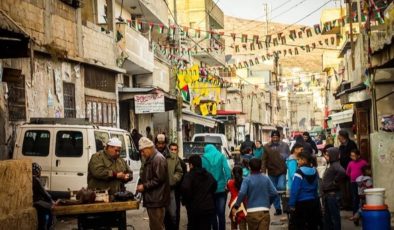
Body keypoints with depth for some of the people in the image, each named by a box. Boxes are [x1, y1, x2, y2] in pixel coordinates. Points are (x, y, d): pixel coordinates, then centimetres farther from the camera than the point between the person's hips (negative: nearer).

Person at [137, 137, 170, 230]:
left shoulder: (158, 158, -13)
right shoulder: (150, 159, 18)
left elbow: (159, 179, -20)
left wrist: (144, 186, -16)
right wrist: (141, 184, 11)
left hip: (156, 200, -10)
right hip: (151, 199, 10)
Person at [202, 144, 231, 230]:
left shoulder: (204, 158, 1)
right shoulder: (221, 156, 3)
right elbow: (227, 169, -10)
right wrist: (227, 182, -10)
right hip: (221, 188, 0)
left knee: (212, 213, 11)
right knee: (221, 213, 3)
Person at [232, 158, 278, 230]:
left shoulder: (247, 180, -3)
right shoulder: (266, 179, 5)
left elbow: (242, 193, -18)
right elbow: (274, 193, 0)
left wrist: (236, 206, -11)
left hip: (252, 212, -1)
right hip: (264, 211, 1)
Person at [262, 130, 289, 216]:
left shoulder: (284, 145, 0)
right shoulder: (267, 147, 0)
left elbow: (289, 157, 4)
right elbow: (264, 160, -1)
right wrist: (263, 171, -7)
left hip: (282, 171, -2)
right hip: (272, 172, 2)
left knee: (281, 187, -19)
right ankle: (278, 209, 19)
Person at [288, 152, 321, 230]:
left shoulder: (299, 172, -16)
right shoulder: (315, 172, 6)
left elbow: (294, 190, -18)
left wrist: (292, 204, -13)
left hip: (301, 203, -7)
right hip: (313, 202, 7)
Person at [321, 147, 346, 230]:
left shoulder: (335, 165, -16)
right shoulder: (330, 165, 13)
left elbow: (342, 172, -38)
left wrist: (335, 182, -24)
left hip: (333, 194, -10)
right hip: (327, 194, 10)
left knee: (334, 216, -2)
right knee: (327, 216, 16)